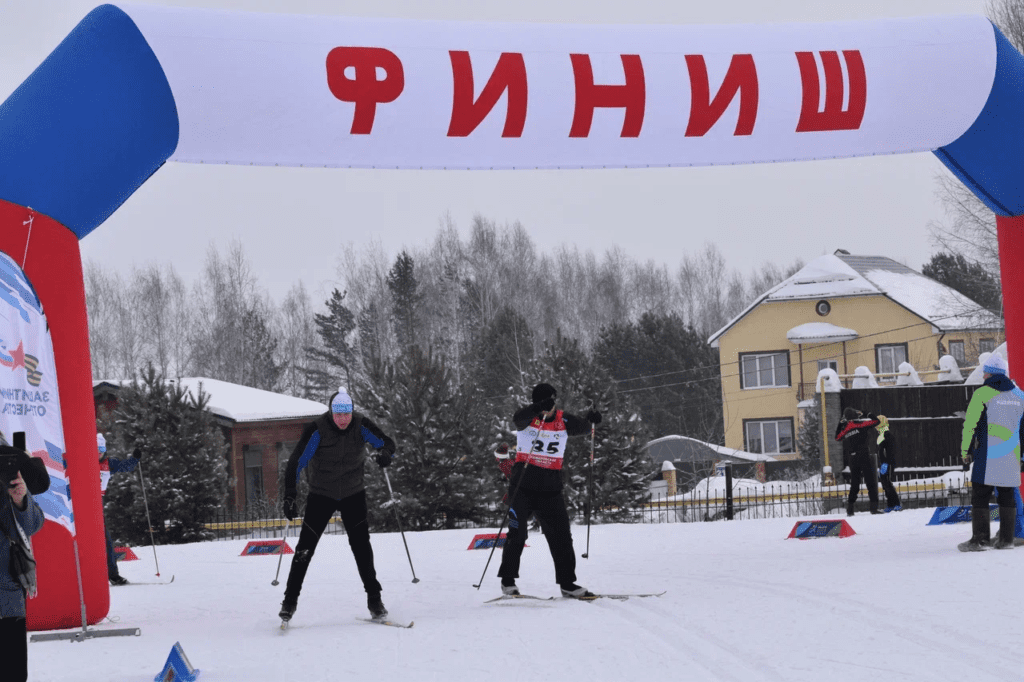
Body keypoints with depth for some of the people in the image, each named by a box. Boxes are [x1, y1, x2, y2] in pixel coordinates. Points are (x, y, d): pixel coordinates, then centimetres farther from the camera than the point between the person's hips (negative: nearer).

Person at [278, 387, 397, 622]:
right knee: (305, 546, -5)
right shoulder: (317, 429, -21)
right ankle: (290, 600, 4)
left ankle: (374, 599, 0)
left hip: (354, 494, 1)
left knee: (361, 545, -7)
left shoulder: (361, 425, -15)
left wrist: (386, 454, -36)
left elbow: (387, 443, -10)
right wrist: (290, 497, -29)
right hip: (321, 495, -1)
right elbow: (296, 461, -20)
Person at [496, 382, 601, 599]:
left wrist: (590, 420, -28)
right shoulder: (528, 418, -8)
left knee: (561, 536, 2)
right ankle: (508, 580, 9)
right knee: (517, 534, -4)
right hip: (523, 487, -3)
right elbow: (518, 418, -28)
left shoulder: (563, 420, 4)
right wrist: (540, 408, -47)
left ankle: (567, 583, 8)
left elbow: (580, 428, -5)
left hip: (550, 490, 3)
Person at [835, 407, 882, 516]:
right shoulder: (860, 424, -6)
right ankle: (874, 507, -10)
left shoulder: (844, 429, 7)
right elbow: (876, 421, 0)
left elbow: (837, 437, 26)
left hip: (852, 459, 5)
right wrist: (865, 414, 14)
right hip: (864, 457, -5)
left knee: (854, 485, 14)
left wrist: (840, 423, 29)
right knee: (871, 482, -2)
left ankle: (850, 508, 9)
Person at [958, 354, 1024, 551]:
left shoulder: (982, 393, -4)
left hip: (988, 454, -5)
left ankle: (980, 538, -7)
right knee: (1007, 496, 9)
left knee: (980, 496, -2)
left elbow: (970, 424, -9)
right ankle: (1006, 539, 8)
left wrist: (964, 450, -4)